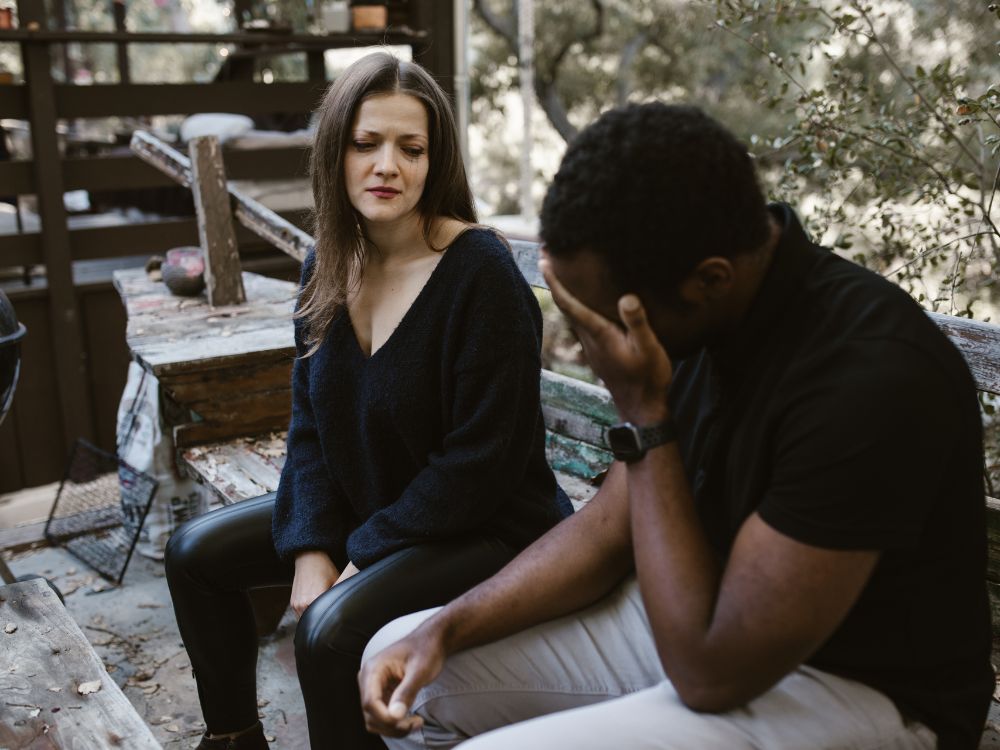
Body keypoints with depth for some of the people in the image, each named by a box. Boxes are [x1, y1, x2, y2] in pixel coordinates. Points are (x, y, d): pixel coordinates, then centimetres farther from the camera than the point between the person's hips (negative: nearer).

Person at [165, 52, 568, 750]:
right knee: (196, 553, 10)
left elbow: (483, 458, -22)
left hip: (482, 527, -8)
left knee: (332, 628, -30)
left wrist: (365, 553, -16)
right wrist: (312, 547, -8)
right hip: (363, 505, 8)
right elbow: (311, 423, 5)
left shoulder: (482, 273, -22)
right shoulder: (329, 269, 0)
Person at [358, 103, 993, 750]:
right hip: (708, 614, 7)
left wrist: (644, 413, -27)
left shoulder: (872, 375, -30)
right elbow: (611, 527, 4)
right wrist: (444, 629, -7)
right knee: (406, 667, 3)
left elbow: (711, 671, -27)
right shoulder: (695, 319, -6)